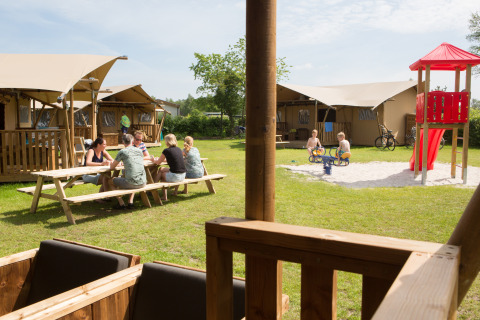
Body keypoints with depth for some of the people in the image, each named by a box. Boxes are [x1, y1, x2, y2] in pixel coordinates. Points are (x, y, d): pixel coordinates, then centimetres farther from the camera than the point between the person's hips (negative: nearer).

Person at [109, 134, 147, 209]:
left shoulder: (122, 152, -2)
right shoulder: (139, 151, 11)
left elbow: (112, 167, 7)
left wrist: (112, 164, 32)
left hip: (131, 183, -5)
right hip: (142, 183, 5)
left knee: (112, 180, 18)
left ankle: (121, 204, 21)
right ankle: (130, 202, 28)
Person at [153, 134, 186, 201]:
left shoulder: (166, 151, -7)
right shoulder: (179, 149, 10)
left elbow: (158, 162, 7)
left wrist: (154, 160, 29)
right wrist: (162, 159, 38)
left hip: (175, 177, -6)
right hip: (183, 176, 6)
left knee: (161, 173, 21)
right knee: (162, 169, 24)